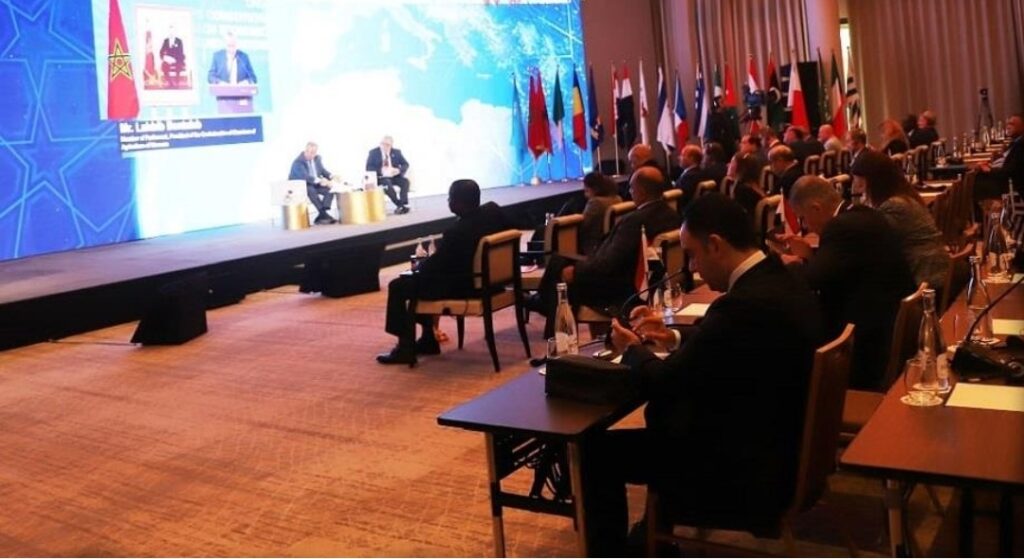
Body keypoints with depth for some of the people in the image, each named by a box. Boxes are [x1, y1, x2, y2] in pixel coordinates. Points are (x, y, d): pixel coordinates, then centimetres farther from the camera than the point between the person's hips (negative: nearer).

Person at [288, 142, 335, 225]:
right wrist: (320, 180, -41)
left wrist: (331, 176, -9)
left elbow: (322, 171, 13)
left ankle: (321, 217, -27)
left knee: (330, 189, -19)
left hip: (315, 184, 7)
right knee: (311, 190, -39)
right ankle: (324, 215, -39)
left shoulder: (317, 158, 5)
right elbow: (305, 177, -31)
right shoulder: (298, 162, -19)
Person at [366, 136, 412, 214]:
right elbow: (368, 167, -5)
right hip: (380, 178, -3)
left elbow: (405, 164, 6)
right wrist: (381, 171, -21)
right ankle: (400, 205, -27)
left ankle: (403, 204, -29)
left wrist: (399, 170, -17)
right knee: (387, 184, -36)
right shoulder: (373, 152, 1)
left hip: (394, 177, 3)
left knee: (405, 181, -27)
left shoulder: (396, 152, 8)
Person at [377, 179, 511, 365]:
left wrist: (418, 266, 8)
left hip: (463, 286, -9)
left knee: (398, 286, 6)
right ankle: (428, 339, 31)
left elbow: (432, 266, -15)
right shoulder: (493, 210, -9)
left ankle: (405, 348, 13)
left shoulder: (456, 232, -30)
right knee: (419, 279, 27)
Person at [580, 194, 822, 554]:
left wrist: (632, 349, -1)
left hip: (741, 473, -10)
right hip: (772, 451, 10)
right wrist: (675, 340, 9)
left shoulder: (745, 304, -29)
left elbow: (661, 384, -20)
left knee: (598, 452, 0)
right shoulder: (783, 284, 1)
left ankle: (610, 551, 20)